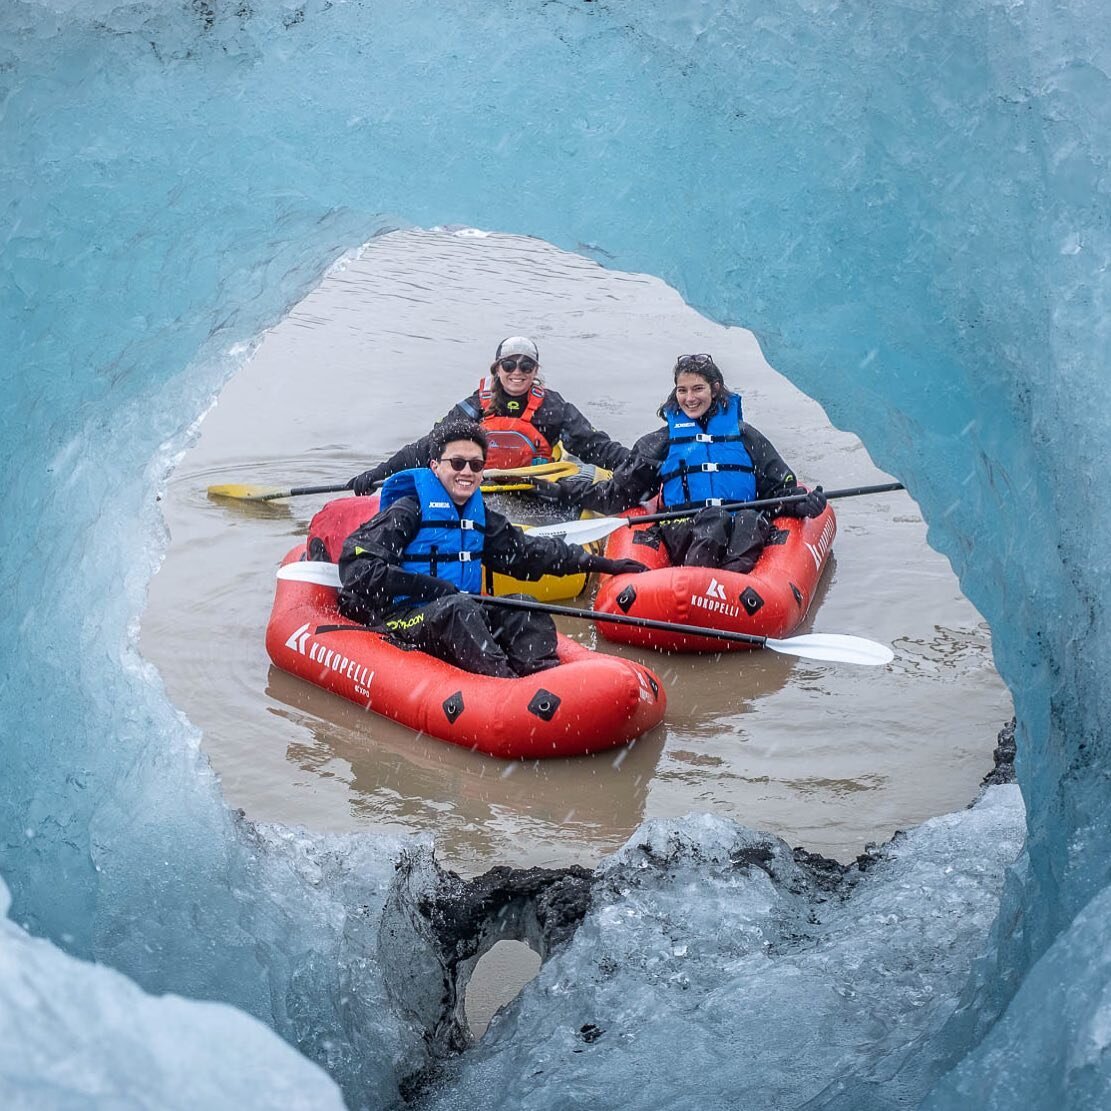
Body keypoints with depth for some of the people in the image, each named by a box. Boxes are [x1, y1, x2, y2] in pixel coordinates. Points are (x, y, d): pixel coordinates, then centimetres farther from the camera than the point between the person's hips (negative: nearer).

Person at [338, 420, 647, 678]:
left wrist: (601, 564, 19)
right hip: (403, 618, -7)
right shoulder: (408, 510, -4)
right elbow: (356, 564, -14)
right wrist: (429, 586, -19)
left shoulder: (479, 516, 19)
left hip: (463, 621, 7)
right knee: (458, 607, -34)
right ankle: (506, 684, -56)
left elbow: (528, 551, 23)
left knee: (520, 607, -14)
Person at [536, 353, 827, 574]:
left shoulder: (744, 435, 24)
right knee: (713, 519, -37)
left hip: (743, 527, 0)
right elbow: (616, 495, 22)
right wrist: (564, 491, 13)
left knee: (749, 519, -37)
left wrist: (802, 501, 0)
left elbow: (780, 488, 22)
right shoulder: (660, 443, 23)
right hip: (684, 531, 0)